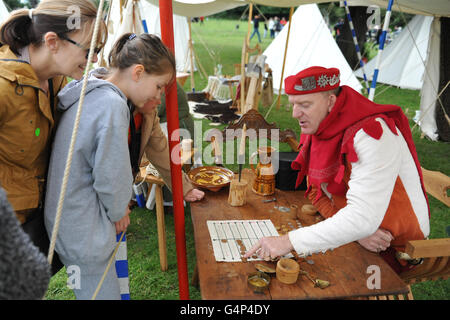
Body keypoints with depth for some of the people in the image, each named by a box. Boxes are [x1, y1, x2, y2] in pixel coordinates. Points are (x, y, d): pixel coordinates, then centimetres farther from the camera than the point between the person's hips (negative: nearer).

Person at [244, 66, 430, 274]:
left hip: (397, 249, -6)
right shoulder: (317, 129, -3)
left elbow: (363, 218, -35)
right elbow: (317, 193, 0)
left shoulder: (372, 135, -28)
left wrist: (289, 242, -37)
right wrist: (355, 231, -17)